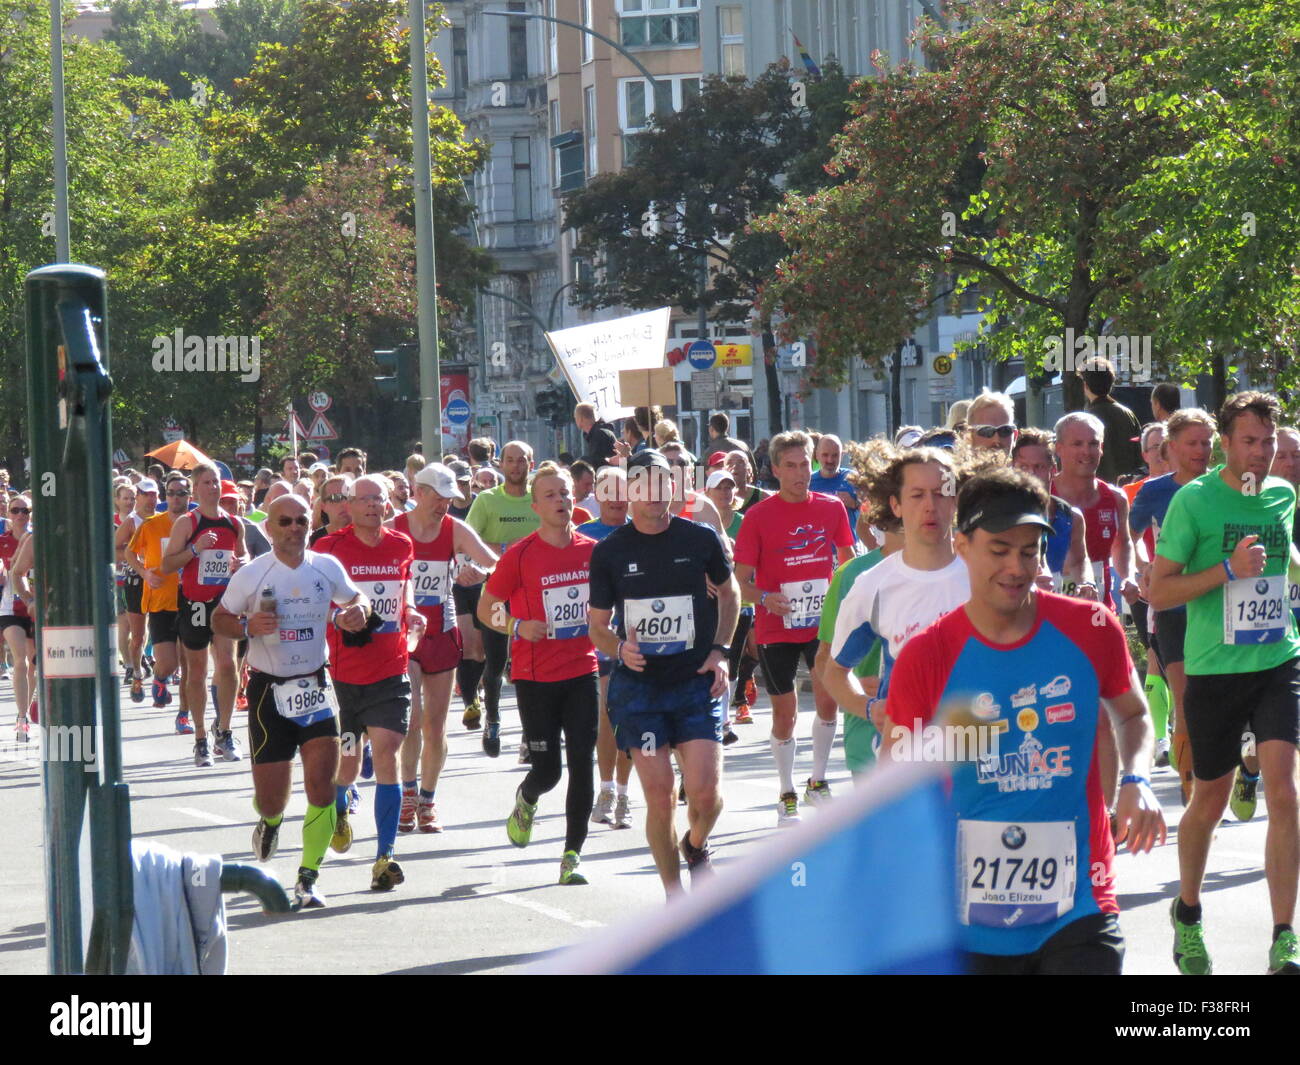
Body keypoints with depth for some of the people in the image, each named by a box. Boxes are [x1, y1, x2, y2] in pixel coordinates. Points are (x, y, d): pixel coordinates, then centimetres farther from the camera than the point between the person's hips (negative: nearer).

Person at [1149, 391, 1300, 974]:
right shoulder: (1193, 500, -9)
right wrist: (1229, 569, -19)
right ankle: (1188, 916, 35)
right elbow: (1158, 591, -10)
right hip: (1214, 669, -3)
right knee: (1210, 801, 9)